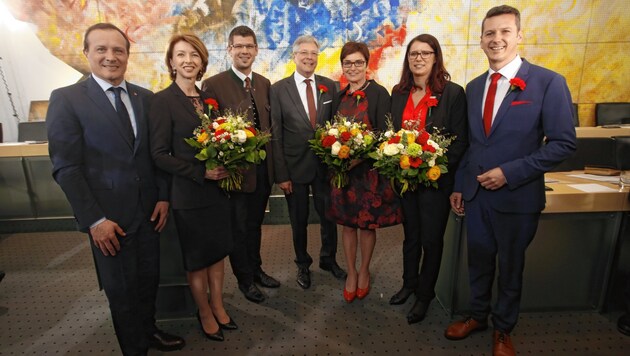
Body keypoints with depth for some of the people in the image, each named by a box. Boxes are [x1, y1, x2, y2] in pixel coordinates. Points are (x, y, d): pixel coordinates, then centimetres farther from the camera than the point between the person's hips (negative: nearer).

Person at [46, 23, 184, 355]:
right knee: (122, 289, 12)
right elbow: (66, 168, -10)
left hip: (148, 210, 4)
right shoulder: (66, 99, -7)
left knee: (149, 278, 17)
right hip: (108, 216, -4)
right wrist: (94, 220, -13)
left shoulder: (145, 97, 5)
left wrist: (163, 196, 2)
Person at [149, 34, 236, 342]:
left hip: (218, 188, 6)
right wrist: (200, 172, -21)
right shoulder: (163, 100, -11)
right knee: (196, 259, 13)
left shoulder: (207, 97, 7)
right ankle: (204, 313, 35)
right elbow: (159, 155, -13)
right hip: (189, 194, -5)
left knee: (217, 252, 17)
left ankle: (218, 306, 37)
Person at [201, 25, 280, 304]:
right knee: (239, 227, 13)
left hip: (263, 167, 5)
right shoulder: (213, 84, -10)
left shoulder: (265, 84, 6)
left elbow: (269, 123, 9)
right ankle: (244, 278, 33)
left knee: (255, 223, 21)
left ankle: (256, 269, 42)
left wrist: (272, 160, 1)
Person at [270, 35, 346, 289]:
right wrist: (281, 174, -10)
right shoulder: (278, 89, -5)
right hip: (295, 167, -2)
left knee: (329, 216, 14)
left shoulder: (329, 86, 2)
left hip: (326, 164, 2)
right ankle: (302, 264, 37)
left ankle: (328, 259, 39)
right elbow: (276, 135, -7)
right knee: (299, 221, 14)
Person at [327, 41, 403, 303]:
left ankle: (364, 271, 31)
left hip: (369, 169, -4)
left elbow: (384, 135, -12)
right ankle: (351, 273, 29)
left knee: (367, 223, 9)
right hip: (342, 169, 4)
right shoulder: (340, 96, 11)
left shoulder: (378, 93, -6)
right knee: (347, 223, 11)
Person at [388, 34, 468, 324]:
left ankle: (425, 294, 30)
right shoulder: (399, 93, 6)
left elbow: (460, 141, -9)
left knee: (431, 239, 9)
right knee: (410, 235, 19)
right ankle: (409, 284, 39)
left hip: (436, 178, -4)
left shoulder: (453, 93, -8)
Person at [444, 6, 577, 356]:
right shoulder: (474, 86, 7)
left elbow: (564, 143, -11)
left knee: (510, 266, 15)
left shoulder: (548, 82, -9)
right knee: (479, 260, 17)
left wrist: (509, 173, -19)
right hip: (475, 193, 4)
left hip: (517, 196, -4)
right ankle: (478, 316, 41)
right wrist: (459, 185, 7)